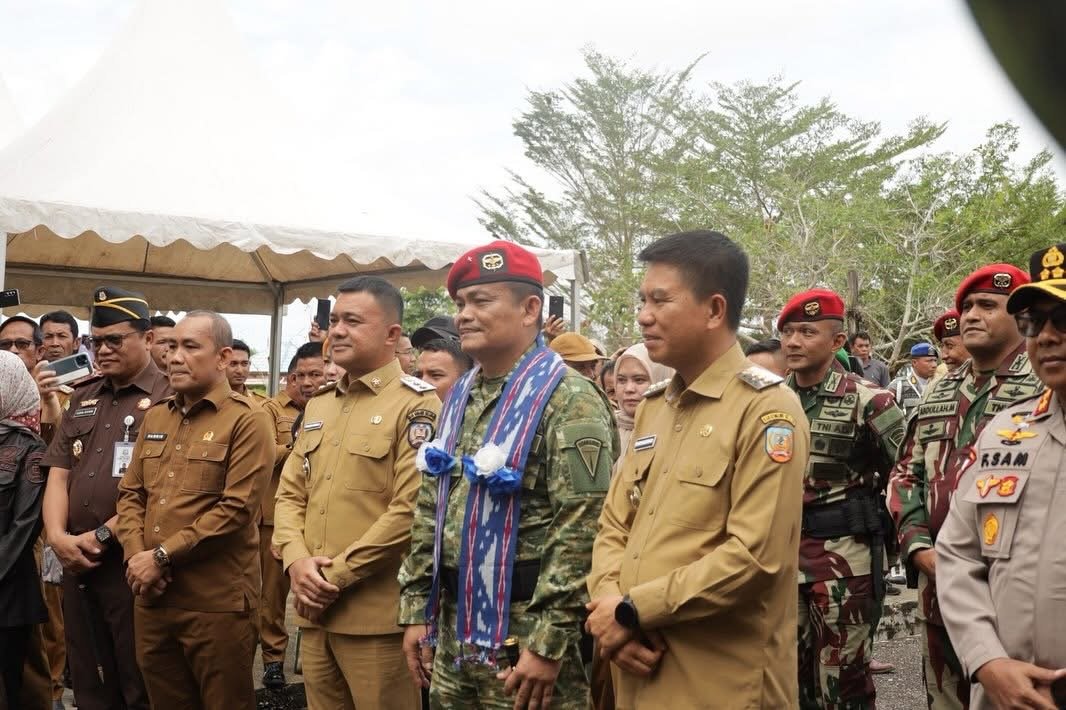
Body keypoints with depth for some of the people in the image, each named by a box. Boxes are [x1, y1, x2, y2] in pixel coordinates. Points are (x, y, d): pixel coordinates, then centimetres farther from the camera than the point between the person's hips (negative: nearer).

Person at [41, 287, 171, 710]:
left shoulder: (168, 400, -8)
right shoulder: (83, 399, 15)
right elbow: (58, 475, 10)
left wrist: (100, 537, -14)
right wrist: (58, 536, -6)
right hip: (76, 564, 7)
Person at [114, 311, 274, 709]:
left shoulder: (247, 421, -8)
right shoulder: (154, 418, 13)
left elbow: (236, 510, -16)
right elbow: (130, 493, 13)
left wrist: (162, 556, -14)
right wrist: (136, 555, -5)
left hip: (217, 603, -6)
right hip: (151, 598, 6)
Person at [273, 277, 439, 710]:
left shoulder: (416, 404, -9)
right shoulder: (318, 405, 15)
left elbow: (411, 510, -17)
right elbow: (290, 493, 13)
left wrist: (338, 574, -14)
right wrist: (296, 560, -5)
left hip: (378, 616, -7)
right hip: (314, 611, 7)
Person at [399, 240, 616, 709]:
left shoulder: (569, 401, -14)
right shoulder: (459, 398, 10)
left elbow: (582, 529, -19)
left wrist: (548, 643, -21)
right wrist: (417, 609, 10)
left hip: (524, 629, -7)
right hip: (455, 627, 7)